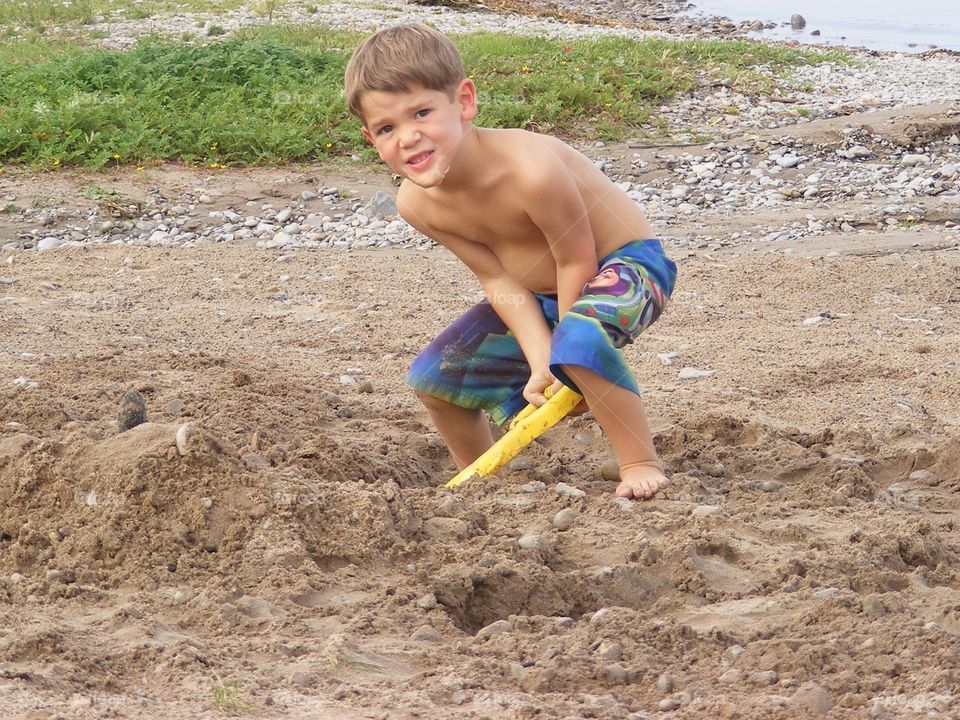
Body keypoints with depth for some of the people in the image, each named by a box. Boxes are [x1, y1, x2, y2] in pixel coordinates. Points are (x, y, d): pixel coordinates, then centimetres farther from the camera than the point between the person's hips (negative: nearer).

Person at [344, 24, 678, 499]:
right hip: (540, 295, 8)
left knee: (577, 338, -39)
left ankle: (642, 465, -22)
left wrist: (558, 363, -15)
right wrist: (541, 364, -21)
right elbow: (501, 282, -10)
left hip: (627, 265, -8)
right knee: (433, 378, 4)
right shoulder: (416, 204, -15)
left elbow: (576, 263, -25)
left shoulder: (530, 170, -38)